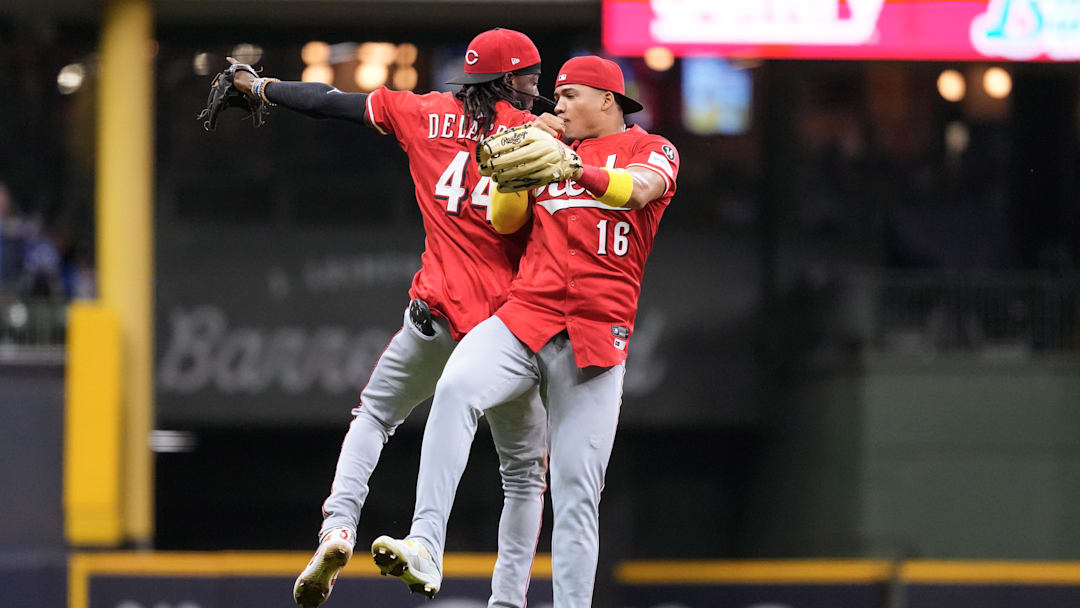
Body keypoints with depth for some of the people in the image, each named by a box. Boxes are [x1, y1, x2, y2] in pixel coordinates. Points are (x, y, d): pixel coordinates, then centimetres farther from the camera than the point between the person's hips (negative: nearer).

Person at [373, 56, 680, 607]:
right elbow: (507, 221, 13)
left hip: (596, 333, -3)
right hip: (524, 315, 3)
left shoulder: (650, 150, 9)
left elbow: (638, 189, -15)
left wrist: (576, 171, -33)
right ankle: (425, 545, -38)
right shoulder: (552, 148, 25)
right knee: (456, 388, -28)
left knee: (577, 489, -6)